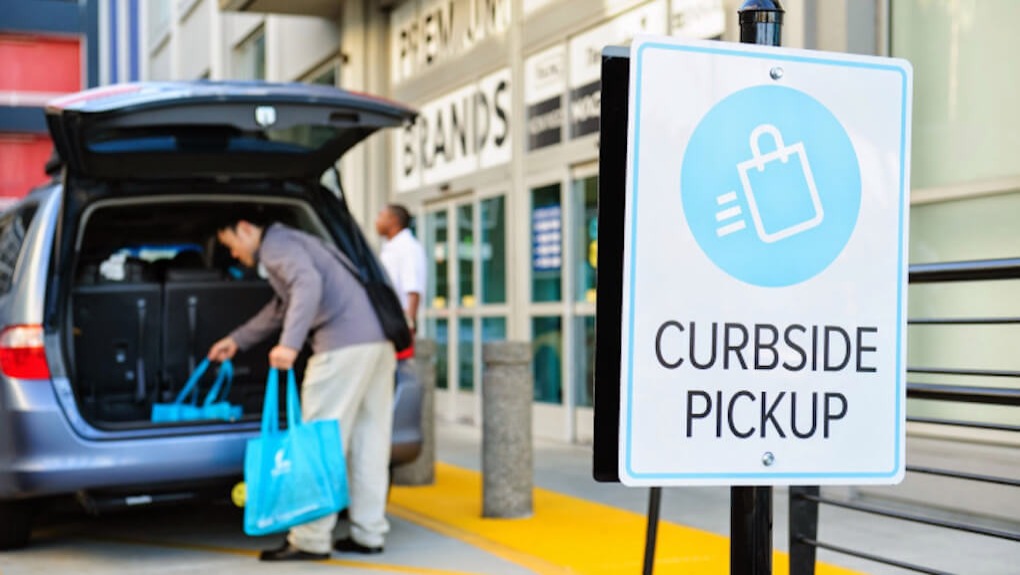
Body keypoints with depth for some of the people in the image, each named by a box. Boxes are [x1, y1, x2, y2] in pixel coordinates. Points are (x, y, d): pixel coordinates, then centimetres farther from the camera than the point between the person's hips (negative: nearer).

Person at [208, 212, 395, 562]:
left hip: (343, 345, -10)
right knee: (367, 440, 10)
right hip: (377, 340, 10)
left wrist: (290, 343, -29)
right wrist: (237, 340, 47)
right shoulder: (295, 241, 31)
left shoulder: (275, 244, 0)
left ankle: (310, 540, -3)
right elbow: (282, 308, 42)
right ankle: (368, 534, 14)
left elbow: (308, 283, -21)